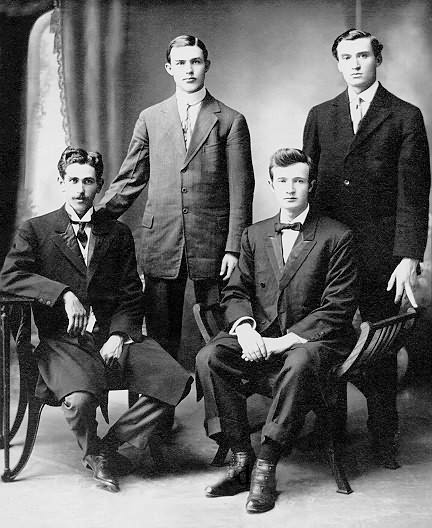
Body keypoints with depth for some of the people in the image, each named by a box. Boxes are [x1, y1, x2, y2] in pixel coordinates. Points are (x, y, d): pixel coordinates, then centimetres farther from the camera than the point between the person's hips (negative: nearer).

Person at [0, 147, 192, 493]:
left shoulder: (118, 234, 16)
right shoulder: (36, 231, 8)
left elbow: (131, 296, 12)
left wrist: (119, 335, -6)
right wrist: (63, 293, -18)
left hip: (113, 337, 3)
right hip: (62, 341, -3)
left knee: (177, 380, -19)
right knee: (80, 399, -33)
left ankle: (112, 442, 1)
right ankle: (95, 454, 3)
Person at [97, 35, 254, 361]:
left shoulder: (231, 121, 3)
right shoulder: (150, 119, 11)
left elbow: (240, 190, 0)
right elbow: (130, 179, 13)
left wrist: (234, 248, -6)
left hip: (212, 244, -2)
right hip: (160, 242, 2)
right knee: (160, 337, 6)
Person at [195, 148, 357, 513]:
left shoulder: (336, 237, -1)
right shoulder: (255, 235, 15)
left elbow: (337, 308, -8)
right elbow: (236, 291, 12)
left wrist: (284, 341, -17)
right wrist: (245, 328, -12)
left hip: (310, 341, -4)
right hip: (259, 338, 5)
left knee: (298, 364, -38)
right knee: (209, 357, -22)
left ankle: (266, 468, -26)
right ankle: (242, 459, -15)